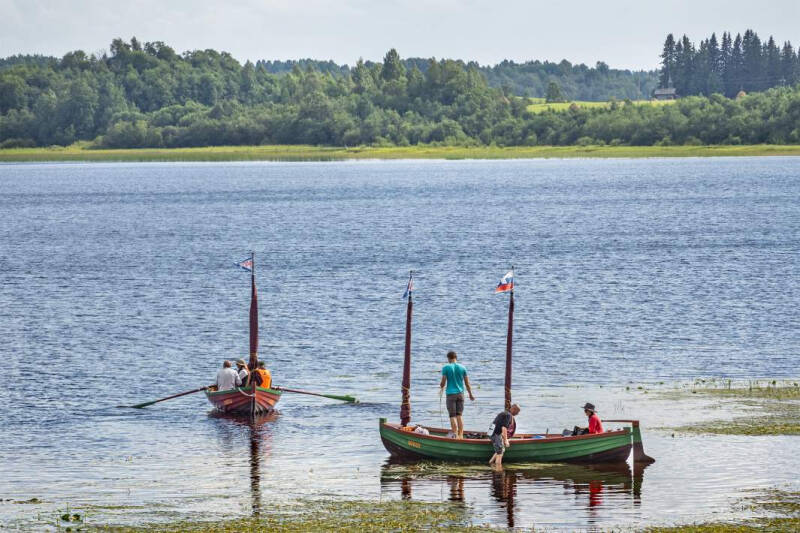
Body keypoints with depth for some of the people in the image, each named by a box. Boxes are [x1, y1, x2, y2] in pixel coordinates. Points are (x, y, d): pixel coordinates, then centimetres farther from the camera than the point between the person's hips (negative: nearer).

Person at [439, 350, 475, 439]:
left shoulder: (446, 368, -6)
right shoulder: (462, 368, 4)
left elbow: (443, 383, -7)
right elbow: (467, 383, 7)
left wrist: (441, 386, 16)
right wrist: (470, 394, 18)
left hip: (451, 394, -4)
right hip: (460, 393, 4)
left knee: (452, 416, 0)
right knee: (459, 416, 9)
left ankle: (456, 435, -7)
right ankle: (461, 435, 4)